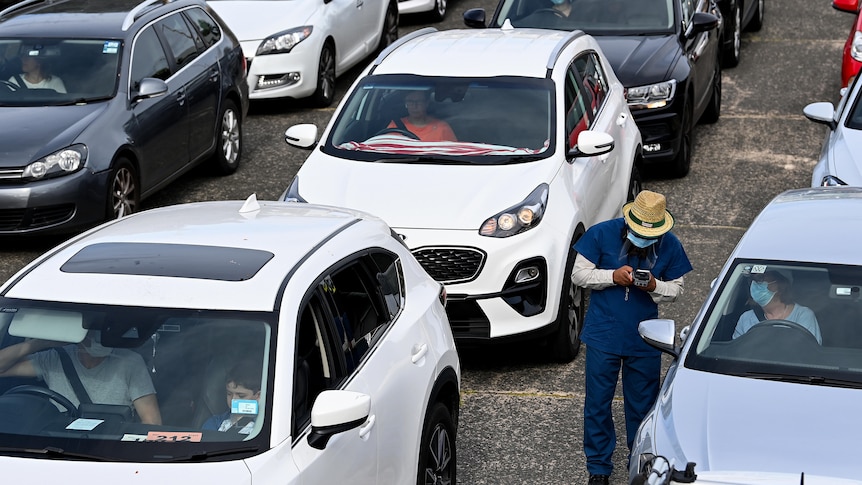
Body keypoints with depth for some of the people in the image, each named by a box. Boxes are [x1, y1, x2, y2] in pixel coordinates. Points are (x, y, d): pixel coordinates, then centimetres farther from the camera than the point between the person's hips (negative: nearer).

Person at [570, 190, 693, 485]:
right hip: (603, 336, -1)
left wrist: (654, 286, -19)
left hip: (645, 339, 1)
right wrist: (612, 276, -21)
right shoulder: (601, 234, -10)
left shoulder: (670, 245, -5)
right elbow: (579, 274, -5)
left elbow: (676, 288, 3)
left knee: (642, 405, 11)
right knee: (598, 403, 5)